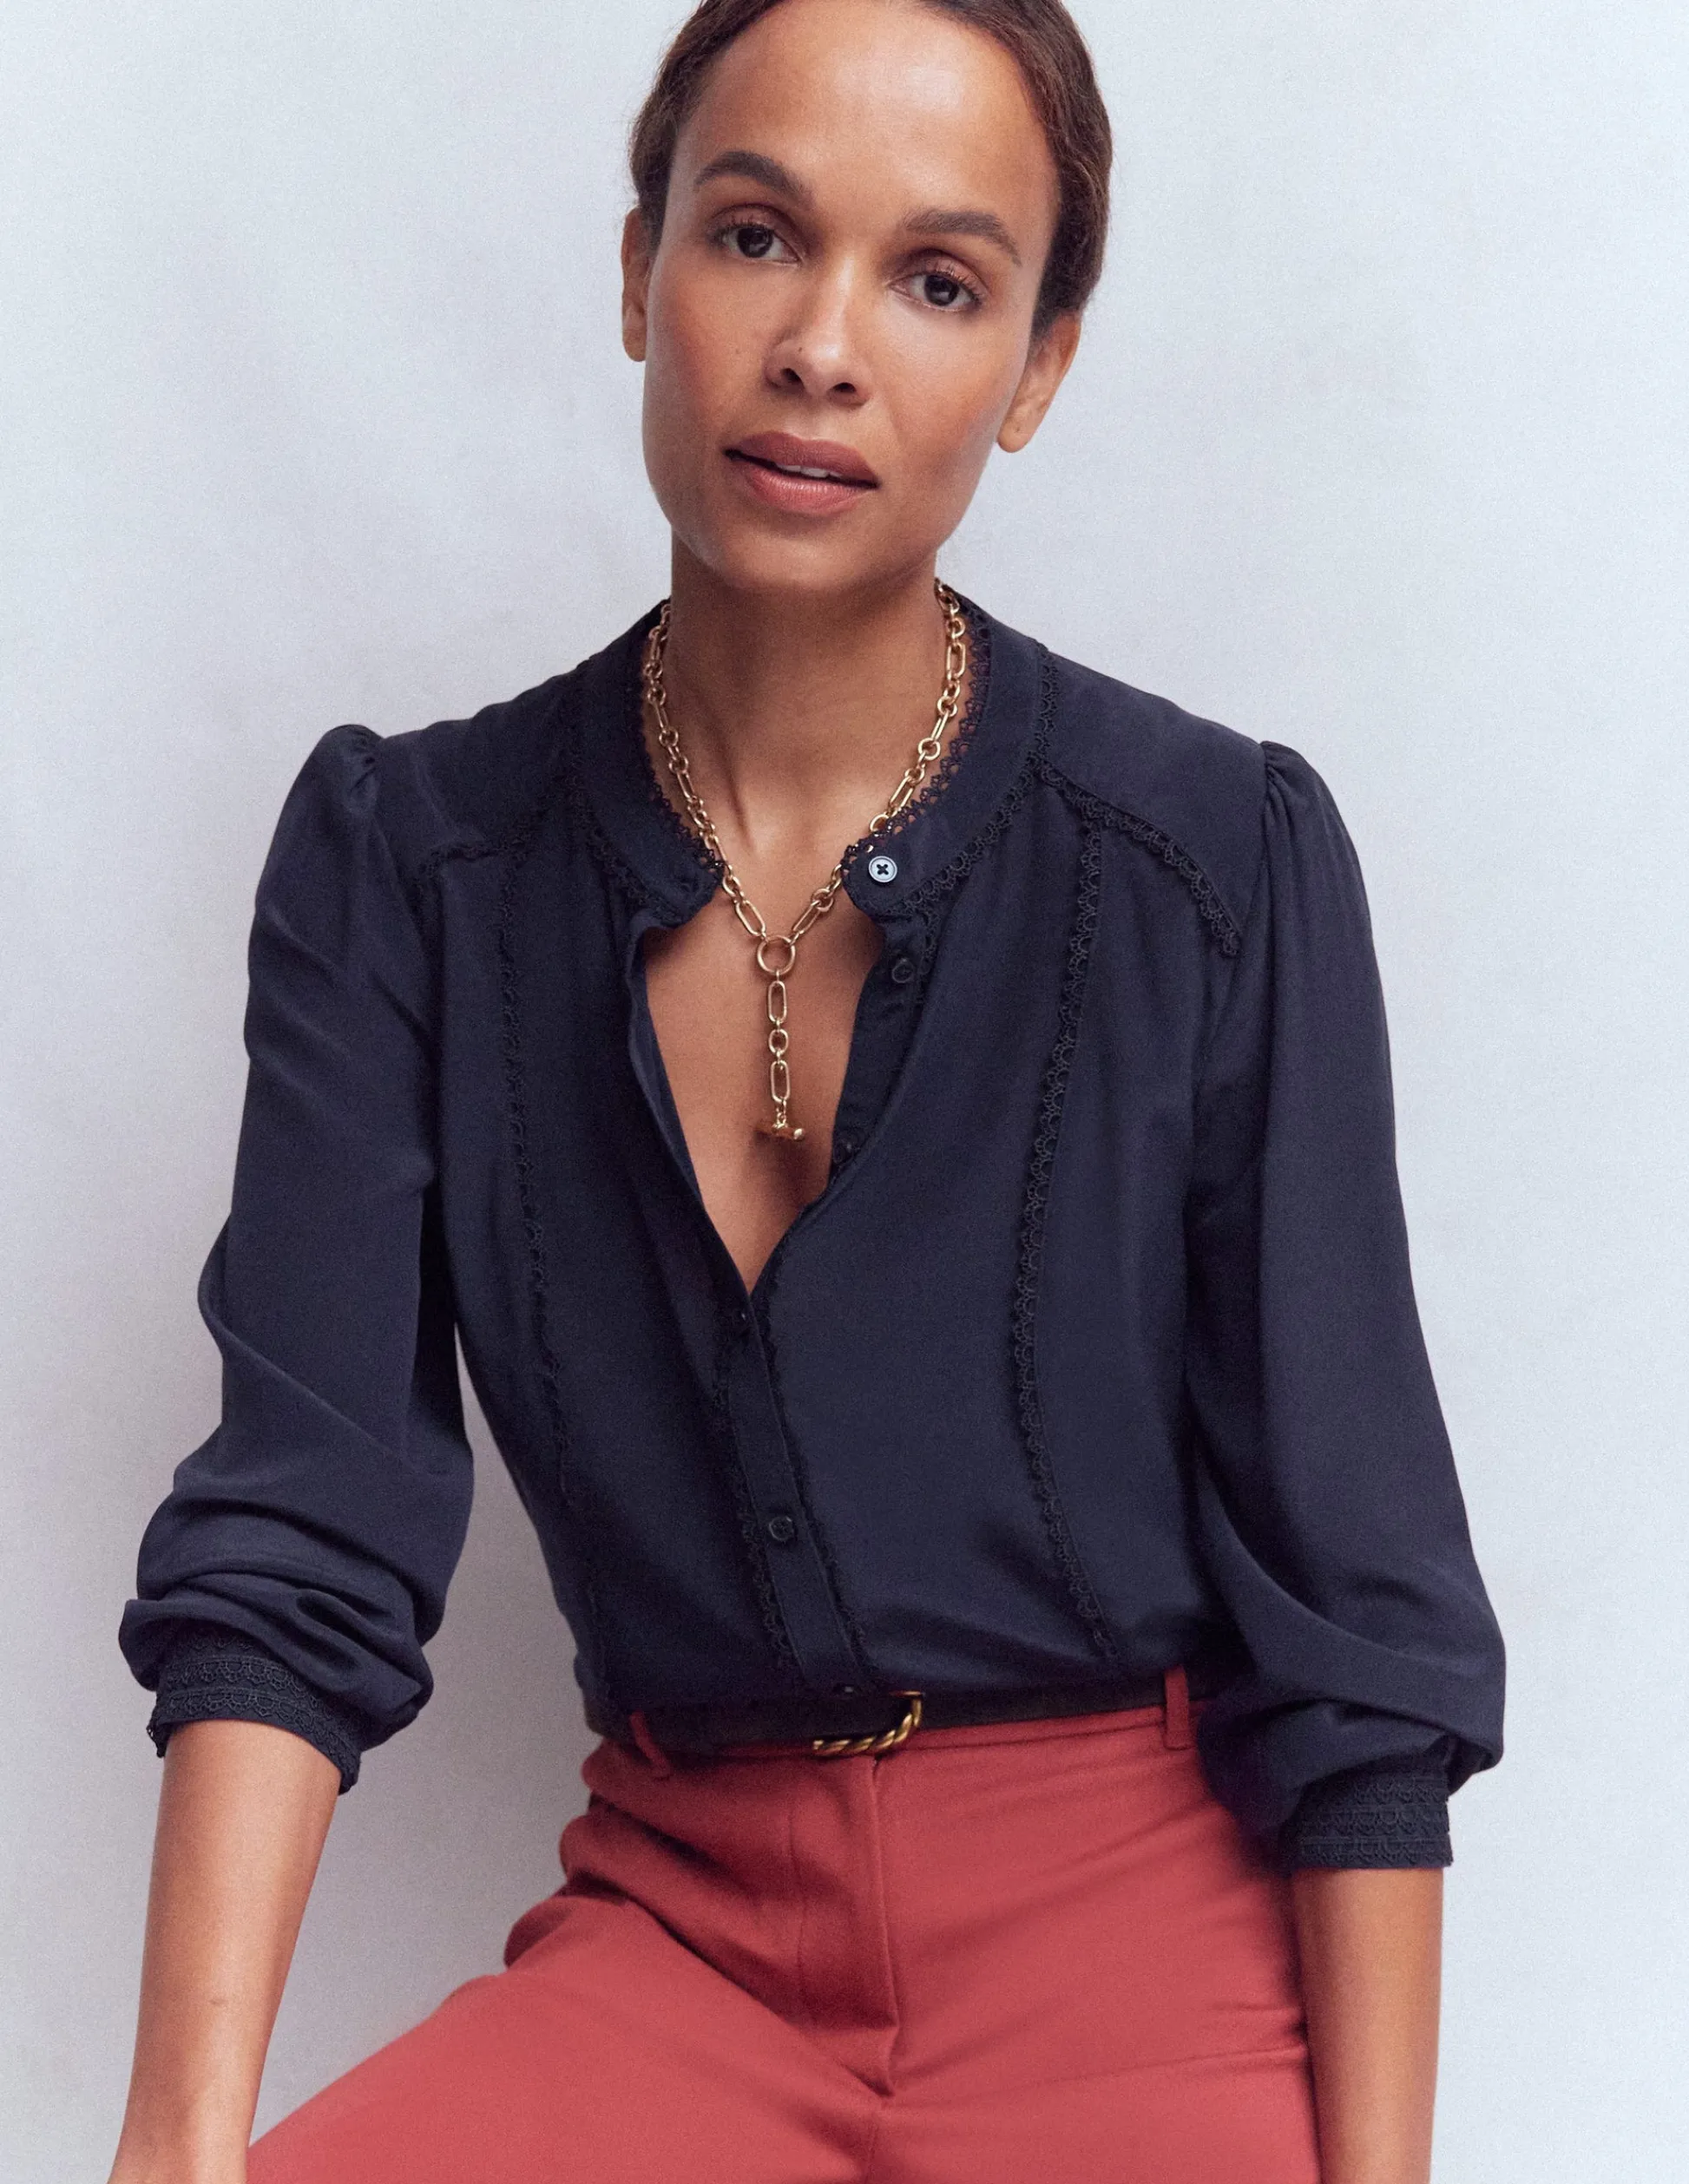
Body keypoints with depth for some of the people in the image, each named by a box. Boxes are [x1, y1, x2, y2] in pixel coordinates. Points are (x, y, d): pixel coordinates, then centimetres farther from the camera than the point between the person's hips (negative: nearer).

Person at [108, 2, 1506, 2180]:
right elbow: (298, 1534, -7)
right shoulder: (406, 856, 1)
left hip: (1138, 1937, -2)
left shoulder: (1221, 861, -5)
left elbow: (1352, 1614, -3)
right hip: (685, 1934, 2)